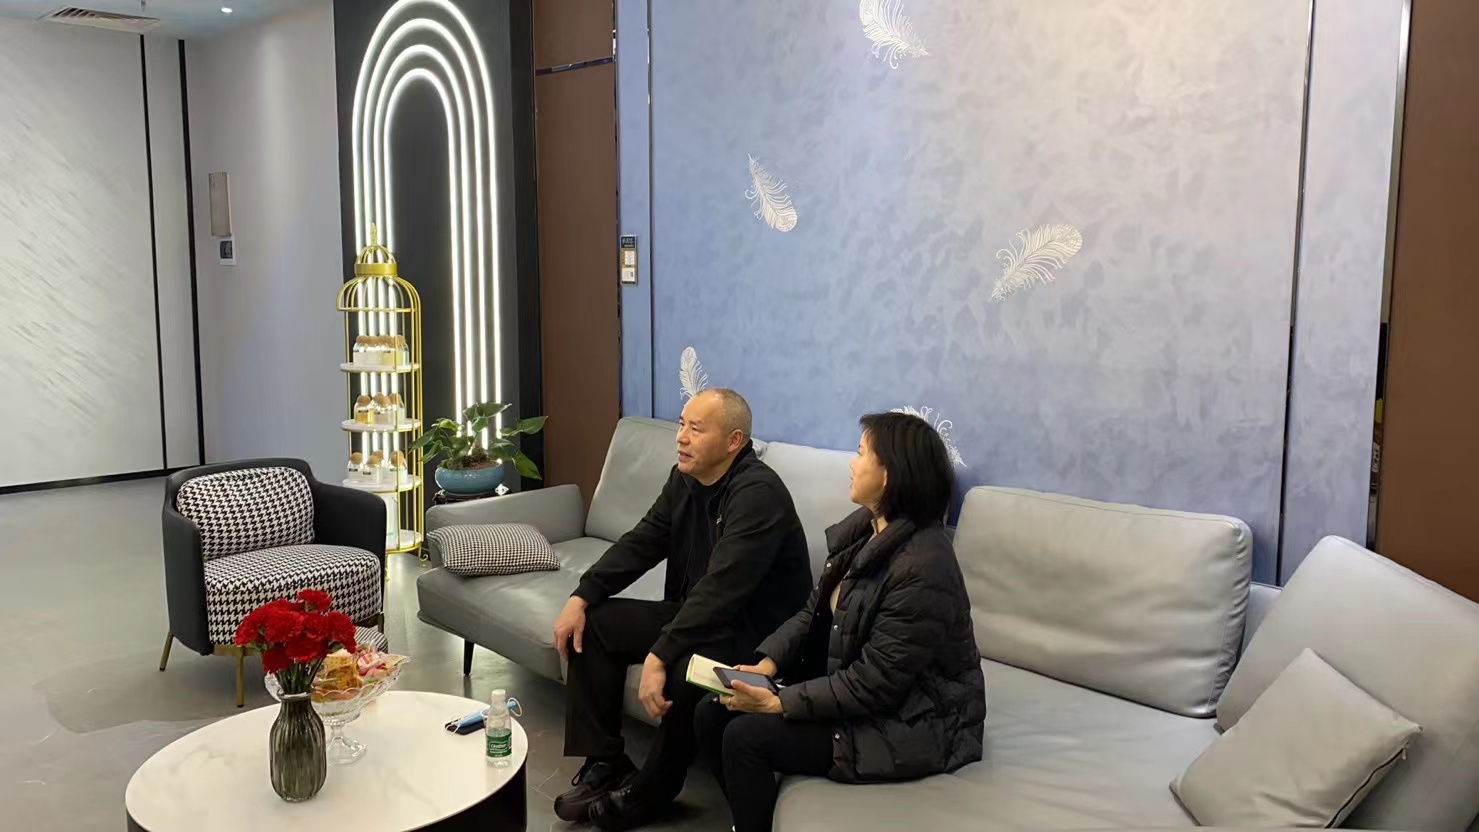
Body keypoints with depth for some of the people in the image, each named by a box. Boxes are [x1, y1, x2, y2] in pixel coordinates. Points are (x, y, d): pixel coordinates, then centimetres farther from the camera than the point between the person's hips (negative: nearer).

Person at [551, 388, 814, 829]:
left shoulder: (758, 494, -26)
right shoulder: (685, 478, 1)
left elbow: (718, 590, -33)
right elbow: (641, 543, 4)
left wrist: (659, 656, -36)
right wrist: (581, 597, -8)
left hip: (756, 631, -9)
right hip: (692, 612, 9)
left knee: (684, 672, -35)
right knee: (593, 625, -1)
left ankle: (648, 793, -9)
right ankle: (605, 762, 4)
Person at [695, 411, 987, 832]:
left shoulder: (922, 568, -28)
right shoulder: (863, 529, 1)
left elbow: (873, 684, -25)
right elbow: (814, 612, 7)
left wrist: (779, 703, -21)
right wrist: (768, 663, -8)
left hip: (910, 722, -9)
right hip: (847, 686, 9)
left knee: (746, 736, -17)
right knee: (713, 714, 0)